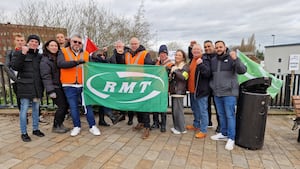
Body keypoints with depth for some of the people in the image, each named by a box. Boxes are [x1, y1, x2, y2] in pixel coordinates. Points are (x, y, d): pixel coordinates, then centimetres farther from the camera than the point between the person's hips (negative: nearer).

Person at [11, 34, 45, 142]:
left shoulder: (39, 56, 12)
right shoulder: (19, 53, 0)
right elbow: (14, 67, -15)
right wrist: (23, 54, -24)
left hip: (37, 86, 5)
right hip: (25, 86, -4)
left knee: (36, 108, 12)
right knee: (24, 109, -1)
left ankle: (35, 129, 26)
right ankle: (23, 133, 12)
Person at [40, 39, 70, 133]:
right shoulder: (45, 60, -9)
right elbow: (46, 77, -15)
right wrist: (50, 91, -21)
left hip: (61, 86, 7)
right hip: (54, 87, -7)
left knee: (65, 105, 8)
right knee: (62, 106, -6)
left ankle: (60, 124, 25)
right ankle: (56, 126, 12)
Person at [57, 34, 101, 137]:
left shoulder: (86, 54, 9)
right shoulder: (63, 52, 4)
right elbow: (60, 64, -16)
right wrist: (77, 62, -26)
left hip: (83, 85, 1)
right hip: (69, 85, -1)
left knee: (88, 105, 5)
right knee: (73, 107, 8)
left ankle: (92, 126, 17)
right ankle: (77, 126, 24)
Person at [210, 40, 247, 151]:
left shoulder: (231, 58, -5)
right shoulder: (213, 60, 10)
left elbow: (242, 71, -17)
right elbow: (210, 75, 21)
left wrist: (236, 60, -31)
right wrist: (212, 85, 9)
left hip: (229, 93, -5)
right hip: (217, 93, 6)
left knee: (230, 115, -1)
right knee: (221, 114, 15)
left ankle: (231, 138, 9)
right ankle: (224, 133, 31)